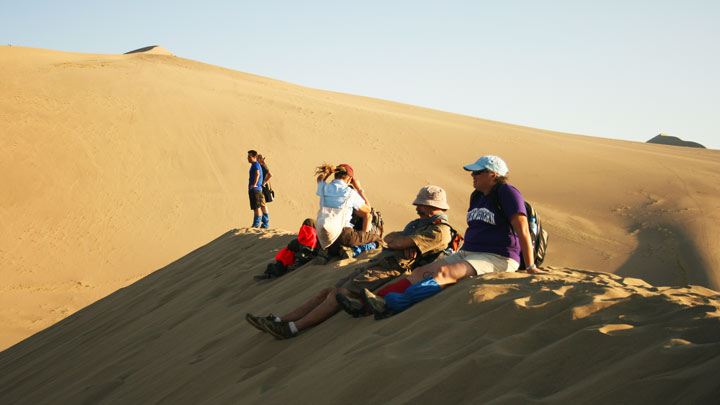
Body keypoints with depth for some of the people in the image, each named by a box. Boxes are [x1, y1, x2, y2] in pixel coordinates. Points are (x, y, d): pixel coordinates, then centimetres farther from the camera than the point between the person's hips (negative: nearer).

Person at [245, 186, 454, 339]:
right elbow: (388, 238, 14)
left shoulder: (439, 231, -6)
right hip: (374, 264, 9)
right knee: (327, 292, -2)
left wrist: (402, 240, 8)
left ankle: (293, 328, -28)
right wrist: (403, 240, -6)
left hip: (390, 271, -9)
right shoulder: (418, 223, 27)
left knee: (339, 295, -22)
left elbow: (399, 243, -15)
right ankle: (279, 321, -7)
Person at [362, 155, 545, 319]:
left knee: (444, 272, -32)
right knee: (421, 272, -12)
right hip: (467, 253, 9)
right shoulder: (477, 196, 18)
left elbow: (522, 230, -13)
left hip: (497, 258, -9)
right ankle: (380, 299, -29)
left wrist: (530, 267, -15)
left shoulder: (506, 193, -8)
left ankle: (395, 303, -46)